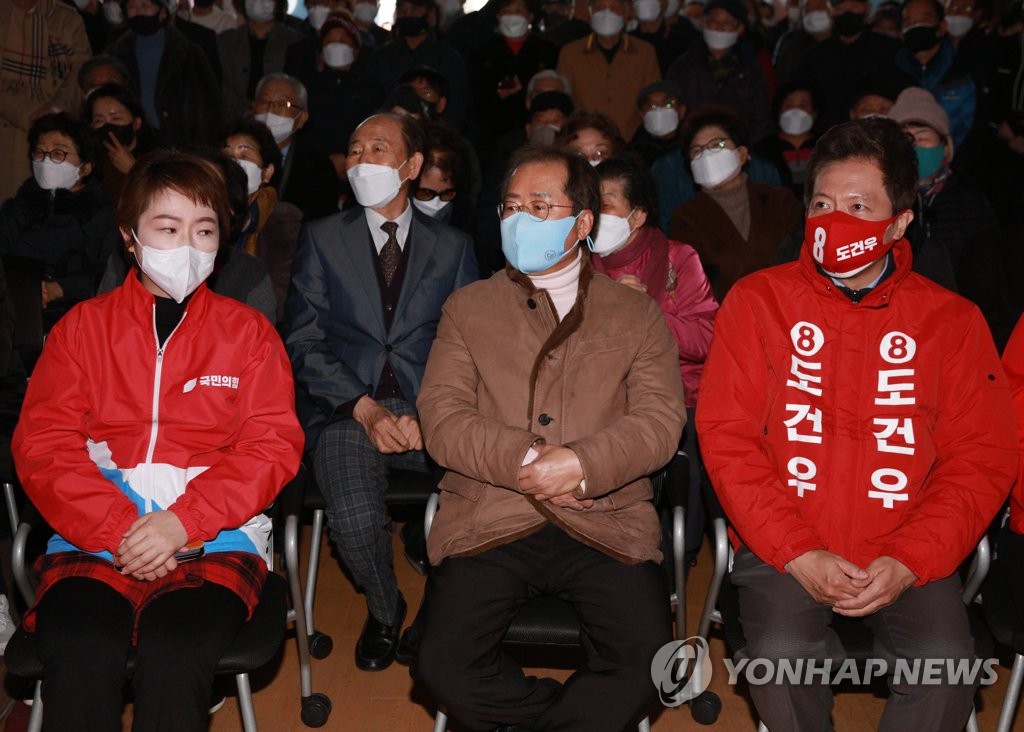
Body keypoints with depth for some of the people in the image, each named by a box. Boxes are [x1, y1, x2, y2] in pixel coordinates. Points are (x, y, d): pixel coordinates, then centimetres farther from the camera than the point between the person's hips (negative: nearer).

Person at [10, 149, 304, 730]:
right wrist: (119, 528, -12)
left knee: (174, 651, -30)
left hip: (215, 535, -1)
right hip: (94, 536, 1)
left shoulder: (248, 331, 10)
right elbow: (42, 447, 4)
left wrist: (182, 520, -14)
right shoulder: (83, 327, 12)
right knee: (78, 657, -28)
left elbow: (273, 445, 1)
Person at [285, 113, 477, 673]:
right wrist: (364, 408, -12)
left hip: (431, 409, 1)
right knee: (353, 516, -30)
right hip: (347, 408, 0)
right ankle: (384, 611, 6)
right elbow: (305, 341, 2)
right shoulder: (322, 238, 11)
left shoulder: (452, 246, 12)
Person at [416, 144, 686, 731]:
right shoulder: (468, 308, 13)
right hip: (488, 523, 1)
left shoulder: (638, 315, 12)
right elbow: (441, 418, 1)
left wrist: (582, 464, -17)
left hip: (606, 527, 0)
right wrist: (527, 460, -14)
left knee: (648, 664, -23)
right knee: (444, 666, -20)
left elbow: (661, 421, -1)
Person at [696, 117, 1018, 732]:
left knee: (946, 665, -24)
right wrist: (798, 554, -13)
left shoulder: (953, 321, 6)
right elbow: (725, 436, -4)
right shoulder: (757, 301, 2)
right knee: (782, 653, -27)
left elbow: (983, 457, 3)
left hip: (907, 557, 1)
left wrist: (909, 561, -11)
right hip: (783, 547, -1)